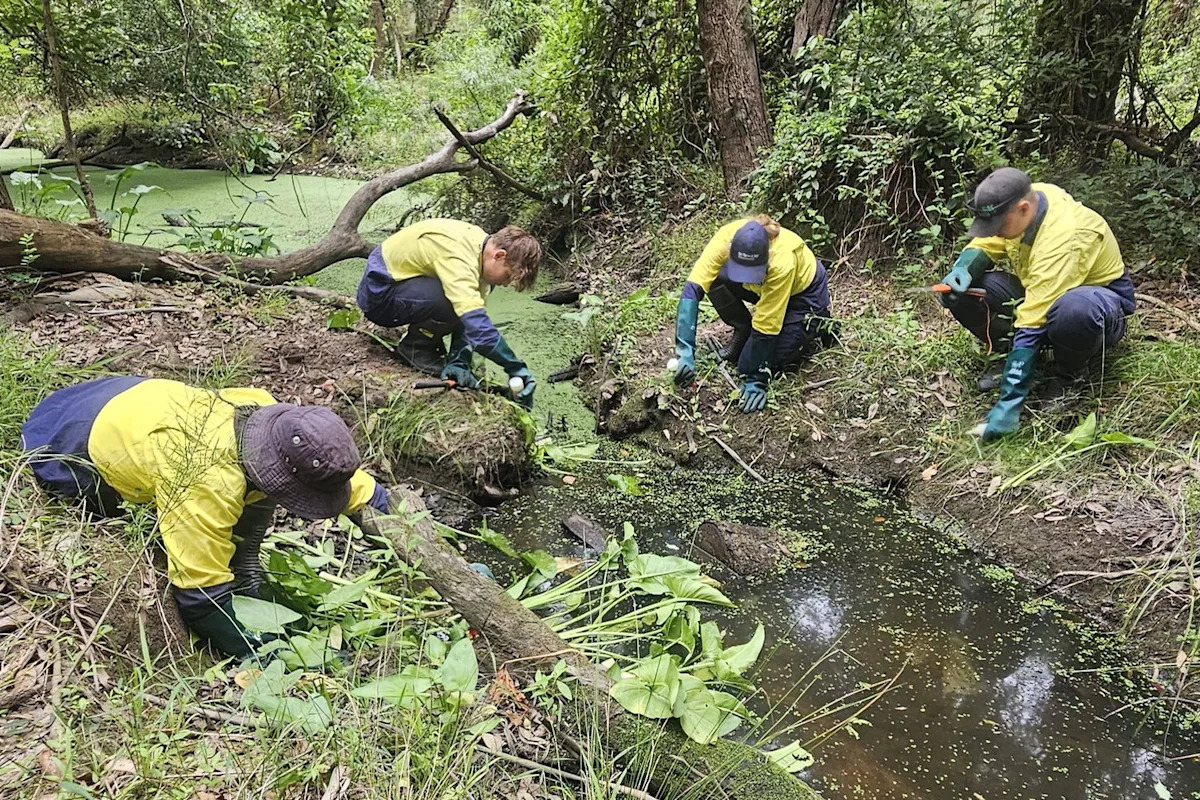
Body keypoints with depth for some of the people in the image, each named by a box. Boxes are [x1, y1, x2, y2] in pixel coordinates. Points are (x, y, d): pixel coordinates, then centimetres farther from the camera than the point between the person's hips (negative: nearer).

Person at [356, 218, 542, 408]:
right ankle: (414, 347, -6)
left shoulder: (484, 246, -5)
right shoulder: (457, 256, -33)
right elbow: (476, 324, -41)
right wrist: (516, 367, -37)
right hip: (378, 293, -9)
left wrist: (458, 362, -15)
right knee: (461, 301, -28)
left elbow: (470, 319, -4)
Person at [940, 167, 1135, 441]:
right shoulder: (1022, 200, -16)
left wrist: (1008, 403, -37)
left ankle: (1072, 373, -12)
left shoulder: (1063, 236, -36)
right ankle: (1015, 360, -2)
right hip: (1038, 291, 7)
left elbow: (1031, 326, -38)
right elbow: (985, 244, 1)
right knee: (960, 291, -15)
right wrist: (962, 270, -24)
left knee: (1075, 311, -45)